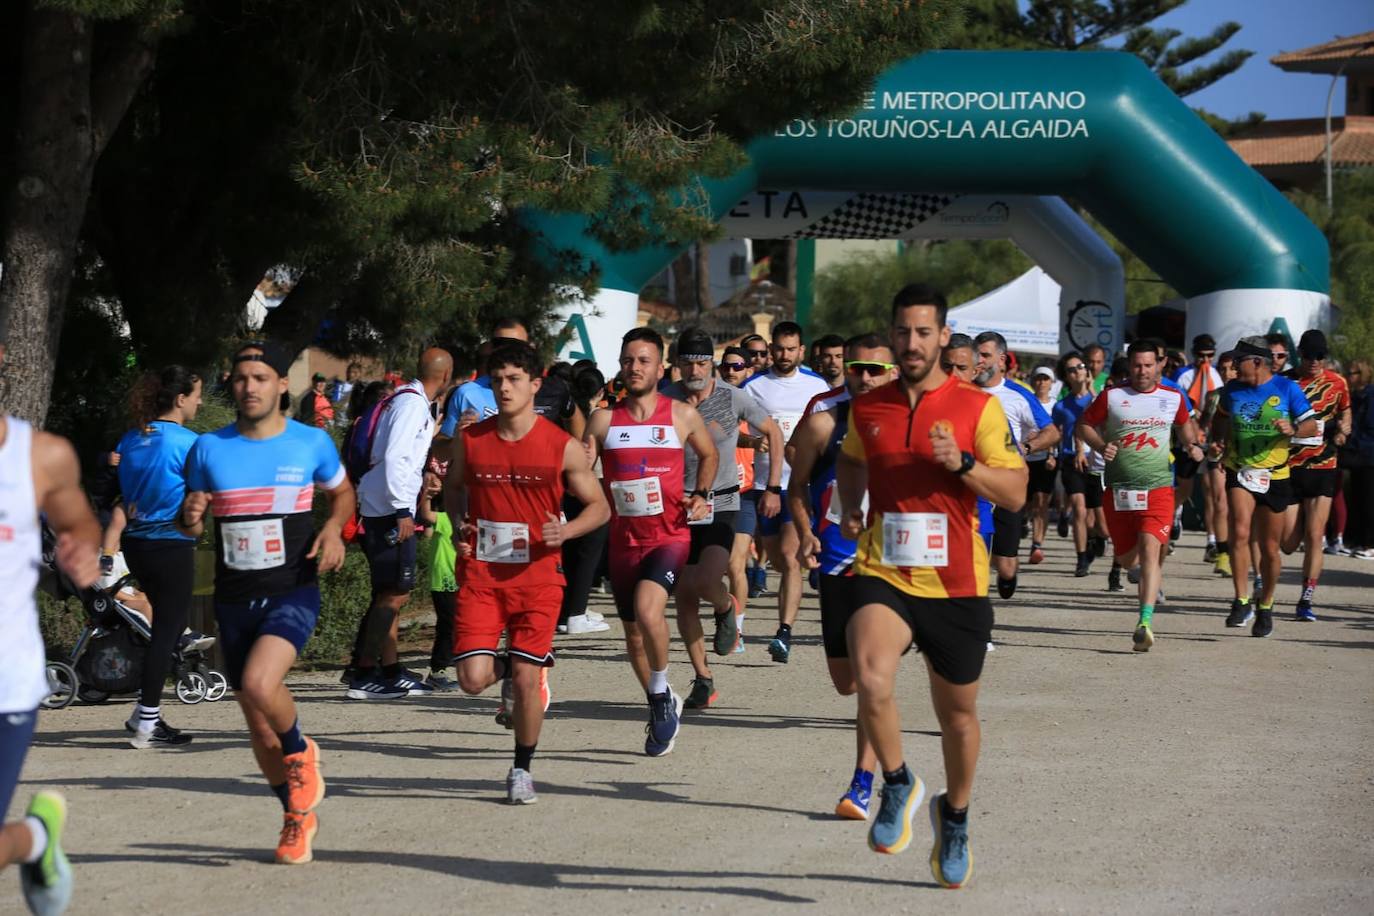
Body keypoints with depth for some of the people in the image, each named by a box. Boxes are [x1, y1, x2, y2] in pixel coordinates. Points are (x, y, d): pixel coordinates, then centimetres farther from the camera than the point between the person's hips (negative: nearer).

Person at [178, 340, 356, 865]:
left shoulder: (311, 443, -2)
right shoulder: (209, 449, 2)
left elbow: (343, 493, 16)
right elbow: (189, 526, 11)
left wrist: (334, 528, -5)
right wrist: (191, 518, -14)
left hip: (293, 591, -3)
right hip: (234, 599, 3)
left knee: (259, 685, -28)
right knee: (258, 727, 8)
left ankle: (301, 752, 3)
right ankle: (298, 815, 29)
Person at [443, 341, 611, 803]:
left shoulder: (563, 447, -5)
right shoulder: (469, 442, 0)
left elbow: (599, 506, 4)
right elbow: (452, 486, 20)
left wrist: (564, 531, -15)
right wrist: (459, 524, 0)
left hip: (538, 576, -1)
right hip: (480, 574, 1)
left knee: (527, 679, -2)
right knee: (472, 679, -9)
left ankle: (522, 769, 19)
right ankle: (503, 666, 28)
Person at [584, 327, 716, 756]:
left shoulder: (683, 416, 1)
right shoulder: (603, 420, 3)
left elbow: (709, 455, 20)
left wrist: (701, 495, 4)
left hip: (669, 535, -3)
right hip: (623, 539, 3)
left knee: (648, 608, -28)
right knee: (633, 631, 12)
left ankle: (661, 693, -5)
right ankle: (662, 708, 34)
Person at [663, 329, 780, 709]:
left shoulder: (733, 398, -4)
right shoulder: (666, 400, -2)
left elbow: (773, 432, 9)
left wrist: (773, 487, 6)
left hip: (721, 506, -2)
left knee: (707, 581, -23)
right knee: (683, 596, 2)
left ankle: (726, 608, 14)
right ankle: (702, 679, 14)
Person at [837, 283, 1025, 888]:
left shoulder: (978, 407, -4)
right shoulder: (867, 408, 5)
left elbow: (1015, 494, -6)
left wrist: (962, 463, -21)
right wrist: (850, 510, 10)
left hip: (956, 583, -1)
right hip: (883, 574, 1)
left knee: (958, 714, 13)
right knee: (871, 681, -28)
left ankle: (954, 815, 40)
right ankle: (898, 783, -1)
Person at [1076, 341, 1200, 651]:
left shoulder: (1173, 398, 7)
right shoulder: (1111, 397, 1)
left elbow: (1184, 424, 27)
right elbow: (1082, 426, 9)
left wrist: (1192, 446, 7)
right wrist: (1101, 445, -9)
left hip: (1158, 488, -1)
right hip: (1119, 490, 1)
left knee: (1150, 549, -20)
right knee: (1125, 558, 12)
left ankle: (1145, 623, -25)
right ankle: (1152, 580, 50)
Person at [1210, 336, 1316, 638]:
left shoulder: (1287, 388, -4)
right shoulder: (1233, 389, 6)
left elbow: (1312, 426, -3)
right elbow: (1220, 419, 26)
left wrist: (1292, 429, -22)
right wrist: (1217, 441, 11)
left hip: (1274, 477, -1)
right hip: (1240, 474, 1)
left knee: (1269, 549, 6)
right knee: (1240, 533, -22)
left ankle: (1265, 607, 26)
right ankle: (1242, 603, -18)